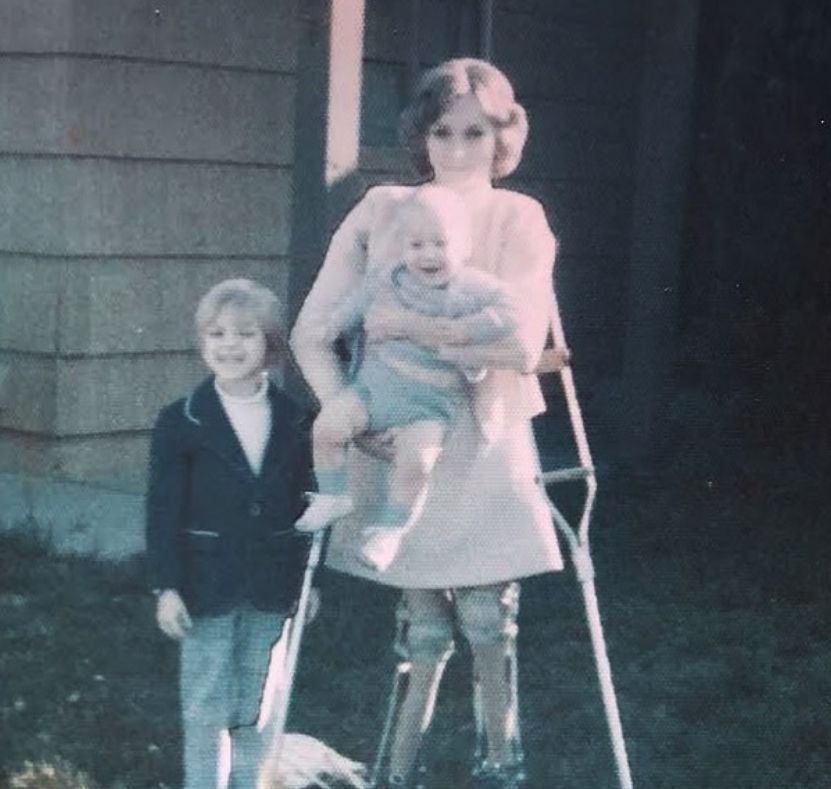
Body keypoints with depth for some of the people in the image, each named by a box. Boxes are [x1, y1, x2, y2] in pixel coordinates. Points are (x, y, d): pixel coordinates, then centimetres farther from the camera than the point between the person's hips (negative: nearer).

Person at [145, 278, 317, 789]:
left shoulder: (294, 422, 3)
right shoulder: (181, 422, -6)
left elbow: (305, 503, 9)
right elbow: (164, 511, -6)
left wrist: (306, 577, 8)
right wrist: (167, 586, -11)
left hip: (271, 588, 3)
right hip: (207, 587, -2)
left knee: (258, 709, 13)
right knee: (206, 710, 5)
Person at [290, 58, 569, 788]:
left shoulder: (519, 219, -6)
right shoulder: (381, 211, -2)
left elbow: (521, 344, -19)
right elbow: (312, 331, -2)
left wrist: (404, 324, -17)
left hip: (483, 448, -1)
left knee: (485, 612, -1)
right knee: (425, 622, 8)